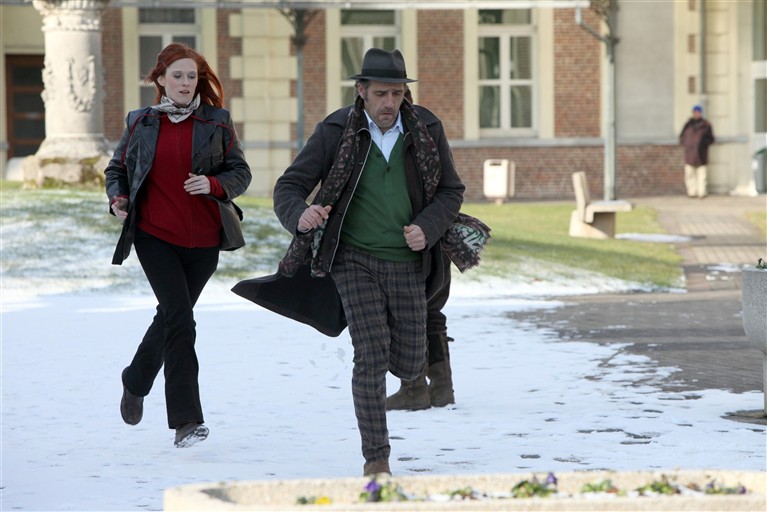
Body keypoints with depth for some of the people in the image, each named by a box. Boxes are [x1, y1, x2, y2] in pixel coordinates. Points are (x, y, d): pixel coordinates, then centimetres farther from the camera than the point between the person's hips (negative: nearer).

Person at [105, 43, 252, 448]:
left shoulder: (217, 122, 4)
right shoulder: (140, 124, 6)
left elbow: (241, 172, 4)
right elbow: (117, 168, 17)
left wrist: (214, 184, -16)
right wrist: (118, 198, -3)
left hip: (203, 239, 2)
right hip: (155, 235, -2)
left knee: (171, 316, 12)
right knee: (179, 316, -15)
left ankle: (135, 382, 40)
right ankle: (187, 420, -14)